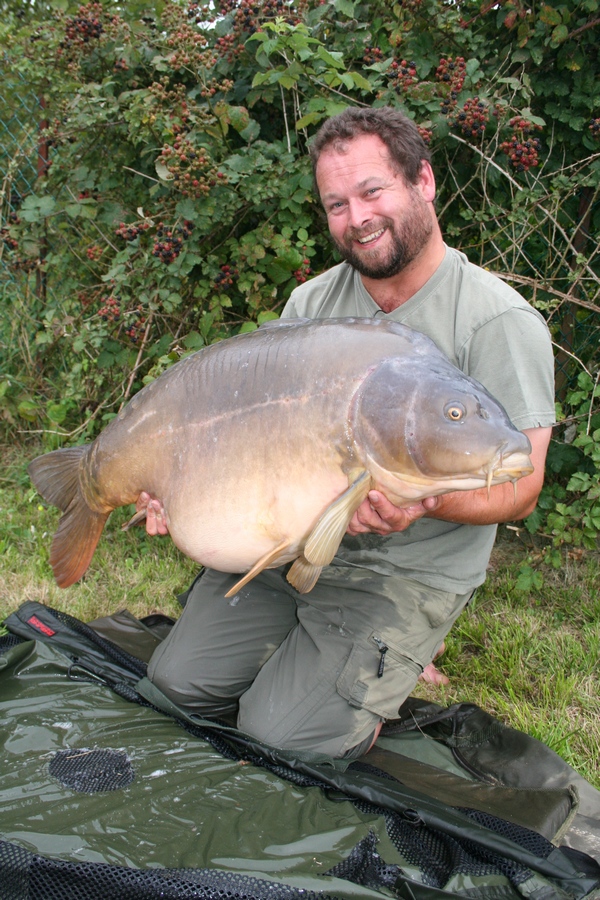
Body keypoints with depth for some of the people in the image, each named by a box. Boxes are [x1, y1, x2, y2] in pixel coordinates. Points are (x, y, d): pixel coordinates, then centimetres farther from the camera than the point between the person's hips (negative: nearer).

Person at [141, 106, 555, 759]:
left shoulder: (499, 322, -14)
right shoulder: (311, 303, 4)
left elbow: (519, 489, -15)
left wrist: (427, 502, -35)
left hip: (414, 569, -5)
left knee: (280, 733, -15)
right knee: (179, 679, -3)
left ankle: (400, 655, 12)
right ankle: (309, 646, 21)